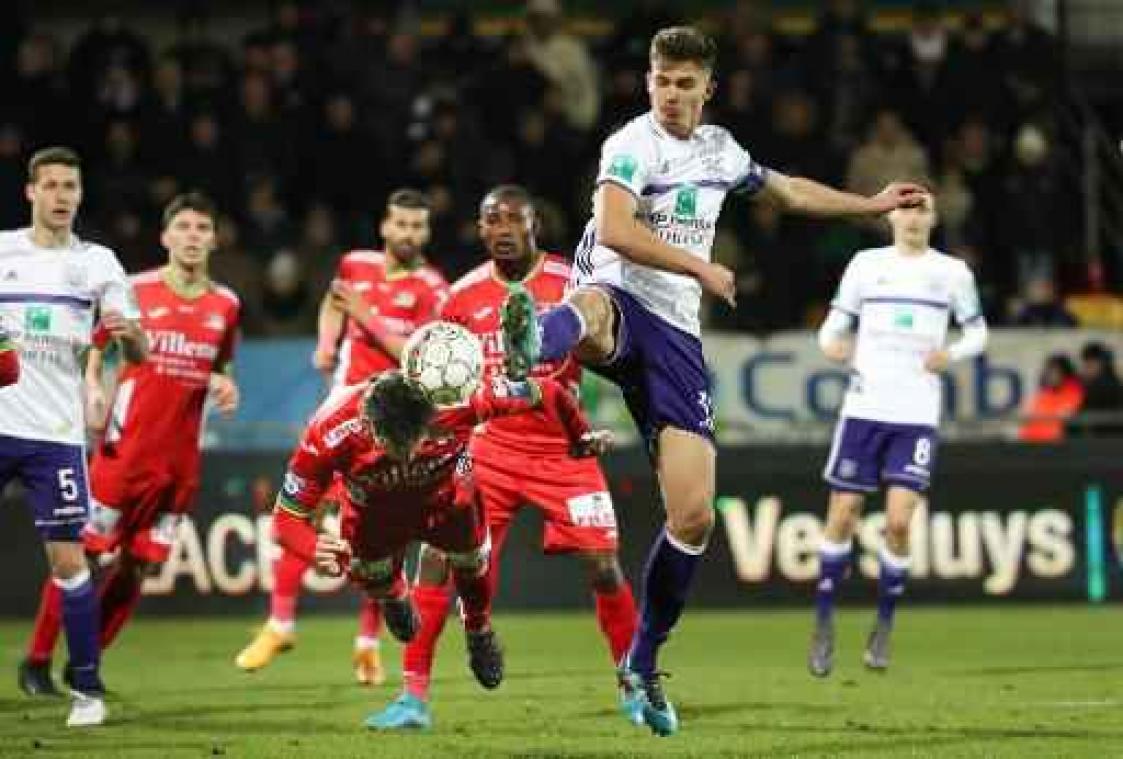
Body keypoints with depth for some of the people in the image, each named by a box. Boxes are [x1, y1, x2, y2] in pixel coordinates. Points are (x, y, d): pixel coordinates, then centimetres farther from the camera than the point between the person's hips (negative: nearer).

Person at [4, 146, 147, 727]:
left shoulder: (97, 261, 5)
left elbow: (138, 355, -1)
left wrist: (129, 332, -22)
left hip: (55, 433, -1)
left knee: (68, 559, -6)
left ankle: (87, 688, 1)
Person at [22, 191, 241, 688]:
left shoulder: (226, 305, 9)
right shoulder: (134, 291, -4)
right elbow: (91, 353, 4)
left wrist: (226, 388, 2)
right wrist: (92, 392, -14)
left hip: (181, 458, 4)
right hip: (126, 447, -4)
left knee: (138, 564, 6)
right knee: (83, 551, -4)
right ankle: (37, 660, 7)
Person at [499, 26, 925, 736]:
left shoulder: (720, 150, 16)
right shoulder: (634, 144, -5)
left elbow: (788, 190, 36)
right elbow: (616, 231, -22)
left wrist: (873, 204, 43)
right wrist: (703, 270, -16)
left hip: (676, 335, 6)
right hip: (619, 302, -6)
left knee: (694, 515, -3)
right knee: (590, 310, -46)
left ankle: (642, 665, 14)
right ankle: (530, 344, -85)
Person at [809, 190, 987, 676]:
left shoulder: (952, 272, 6)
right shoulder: (866, 264, 7)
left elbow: (977, 331, 14)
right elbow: (835, 324, 10)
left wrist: (952, 353, -7)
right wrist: (831, 345, -13)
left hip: (917, 416, -1)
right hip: (864, 409, 1)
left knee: (899, 521, -12)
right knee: (842, 516, -1)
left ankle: (883, 630, 6)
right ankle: (824, 626, 12)